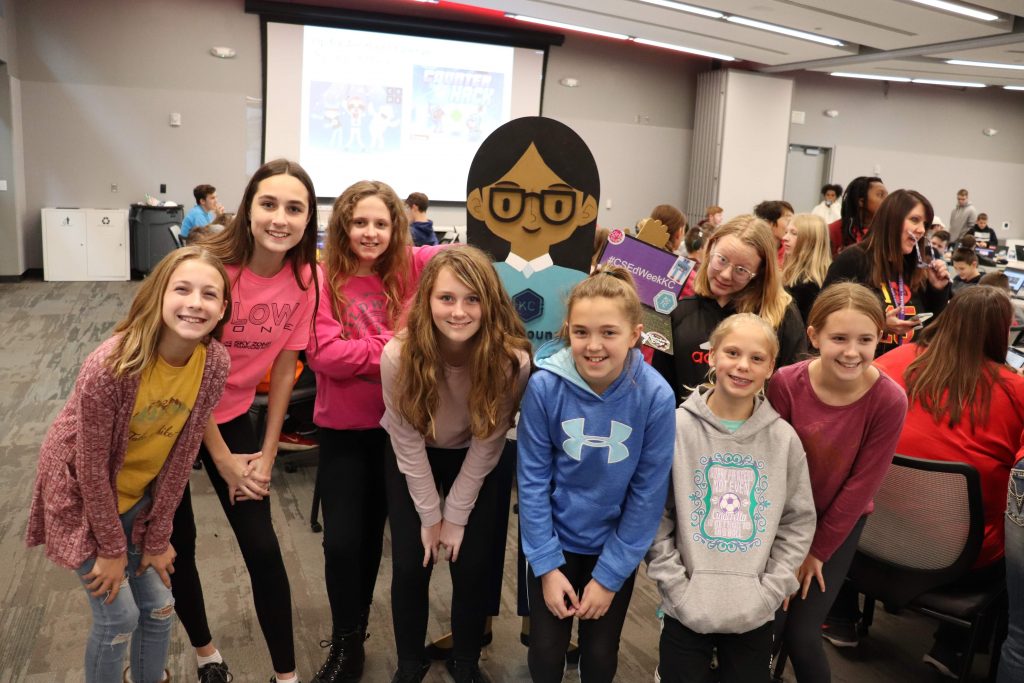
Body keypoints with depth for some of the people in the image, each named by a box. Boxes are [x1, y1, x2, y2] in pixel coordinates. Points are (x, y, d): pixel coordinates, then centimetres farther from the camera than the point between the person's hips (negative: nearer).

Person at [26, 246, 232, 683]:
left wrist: (157, 539, -4)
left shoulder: (215, 363, -19)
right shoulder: (112, 365, -34)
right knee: (119, 617, 2)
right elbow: (91, 467, -23)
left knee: (159, 608, 11)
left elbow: (181, 454, -10)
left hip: (139, 497, 5)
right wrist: (112, 548, -13)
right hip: (82, 496, -4)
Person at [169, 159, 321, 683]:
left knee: (263, 549, 2)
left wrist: (267, 452, -2)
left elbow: (284, 365, -4)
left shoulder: (304, 278, -12)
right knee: (177, 545, 11)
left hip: (233, 416, 3)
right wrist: (222, 459, -12)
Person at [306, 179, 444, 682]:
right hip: (343, 430, -2)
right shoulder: (324, 281, -11)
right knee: (342, 541, 0)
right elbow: (323, 354, -20)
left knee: (372, 535, 18)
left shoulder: (412, 268, -5)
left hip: (397, 427, 2)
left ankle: (354, 635, 42)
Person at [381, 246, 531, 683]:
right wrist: (430, 516, -10)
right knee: (410, 568, 0)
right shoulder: (399, 355, -32)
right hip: (411, 458, 0)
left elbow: (488, 442, -18)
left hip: (474, 460, 0)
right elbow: (409, 442, -18)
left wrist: (456, 515, -11)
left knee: (473, 569, 0)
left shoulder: (512, 359, -31)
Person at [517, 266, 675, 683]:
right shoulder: (545, 386, -22)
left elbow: (648, 493, -13)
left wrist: (609, 575, -8)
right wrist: (547, 565, -9)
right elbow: (533, 480, -12)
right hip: (556, 541, 0)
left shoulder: (656, 396, -21)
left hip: (616, 548, 0)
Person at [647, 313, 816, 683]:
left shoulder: (784, 438, -2)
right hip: (686, 609, -2)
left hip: (755, 614, 2)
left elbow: (799, 521, 4)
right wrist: (675, 584, -10)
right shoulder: (678, 428, -7)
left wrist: (769, 590, -3)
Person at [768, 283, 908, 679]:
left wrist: (818, 550, -7)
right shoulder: (785, 383, -20)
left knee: (801, 634, -3)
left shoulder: (889, 400, -22)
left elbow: (862, 484, -14)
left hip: (841, 522, -1)